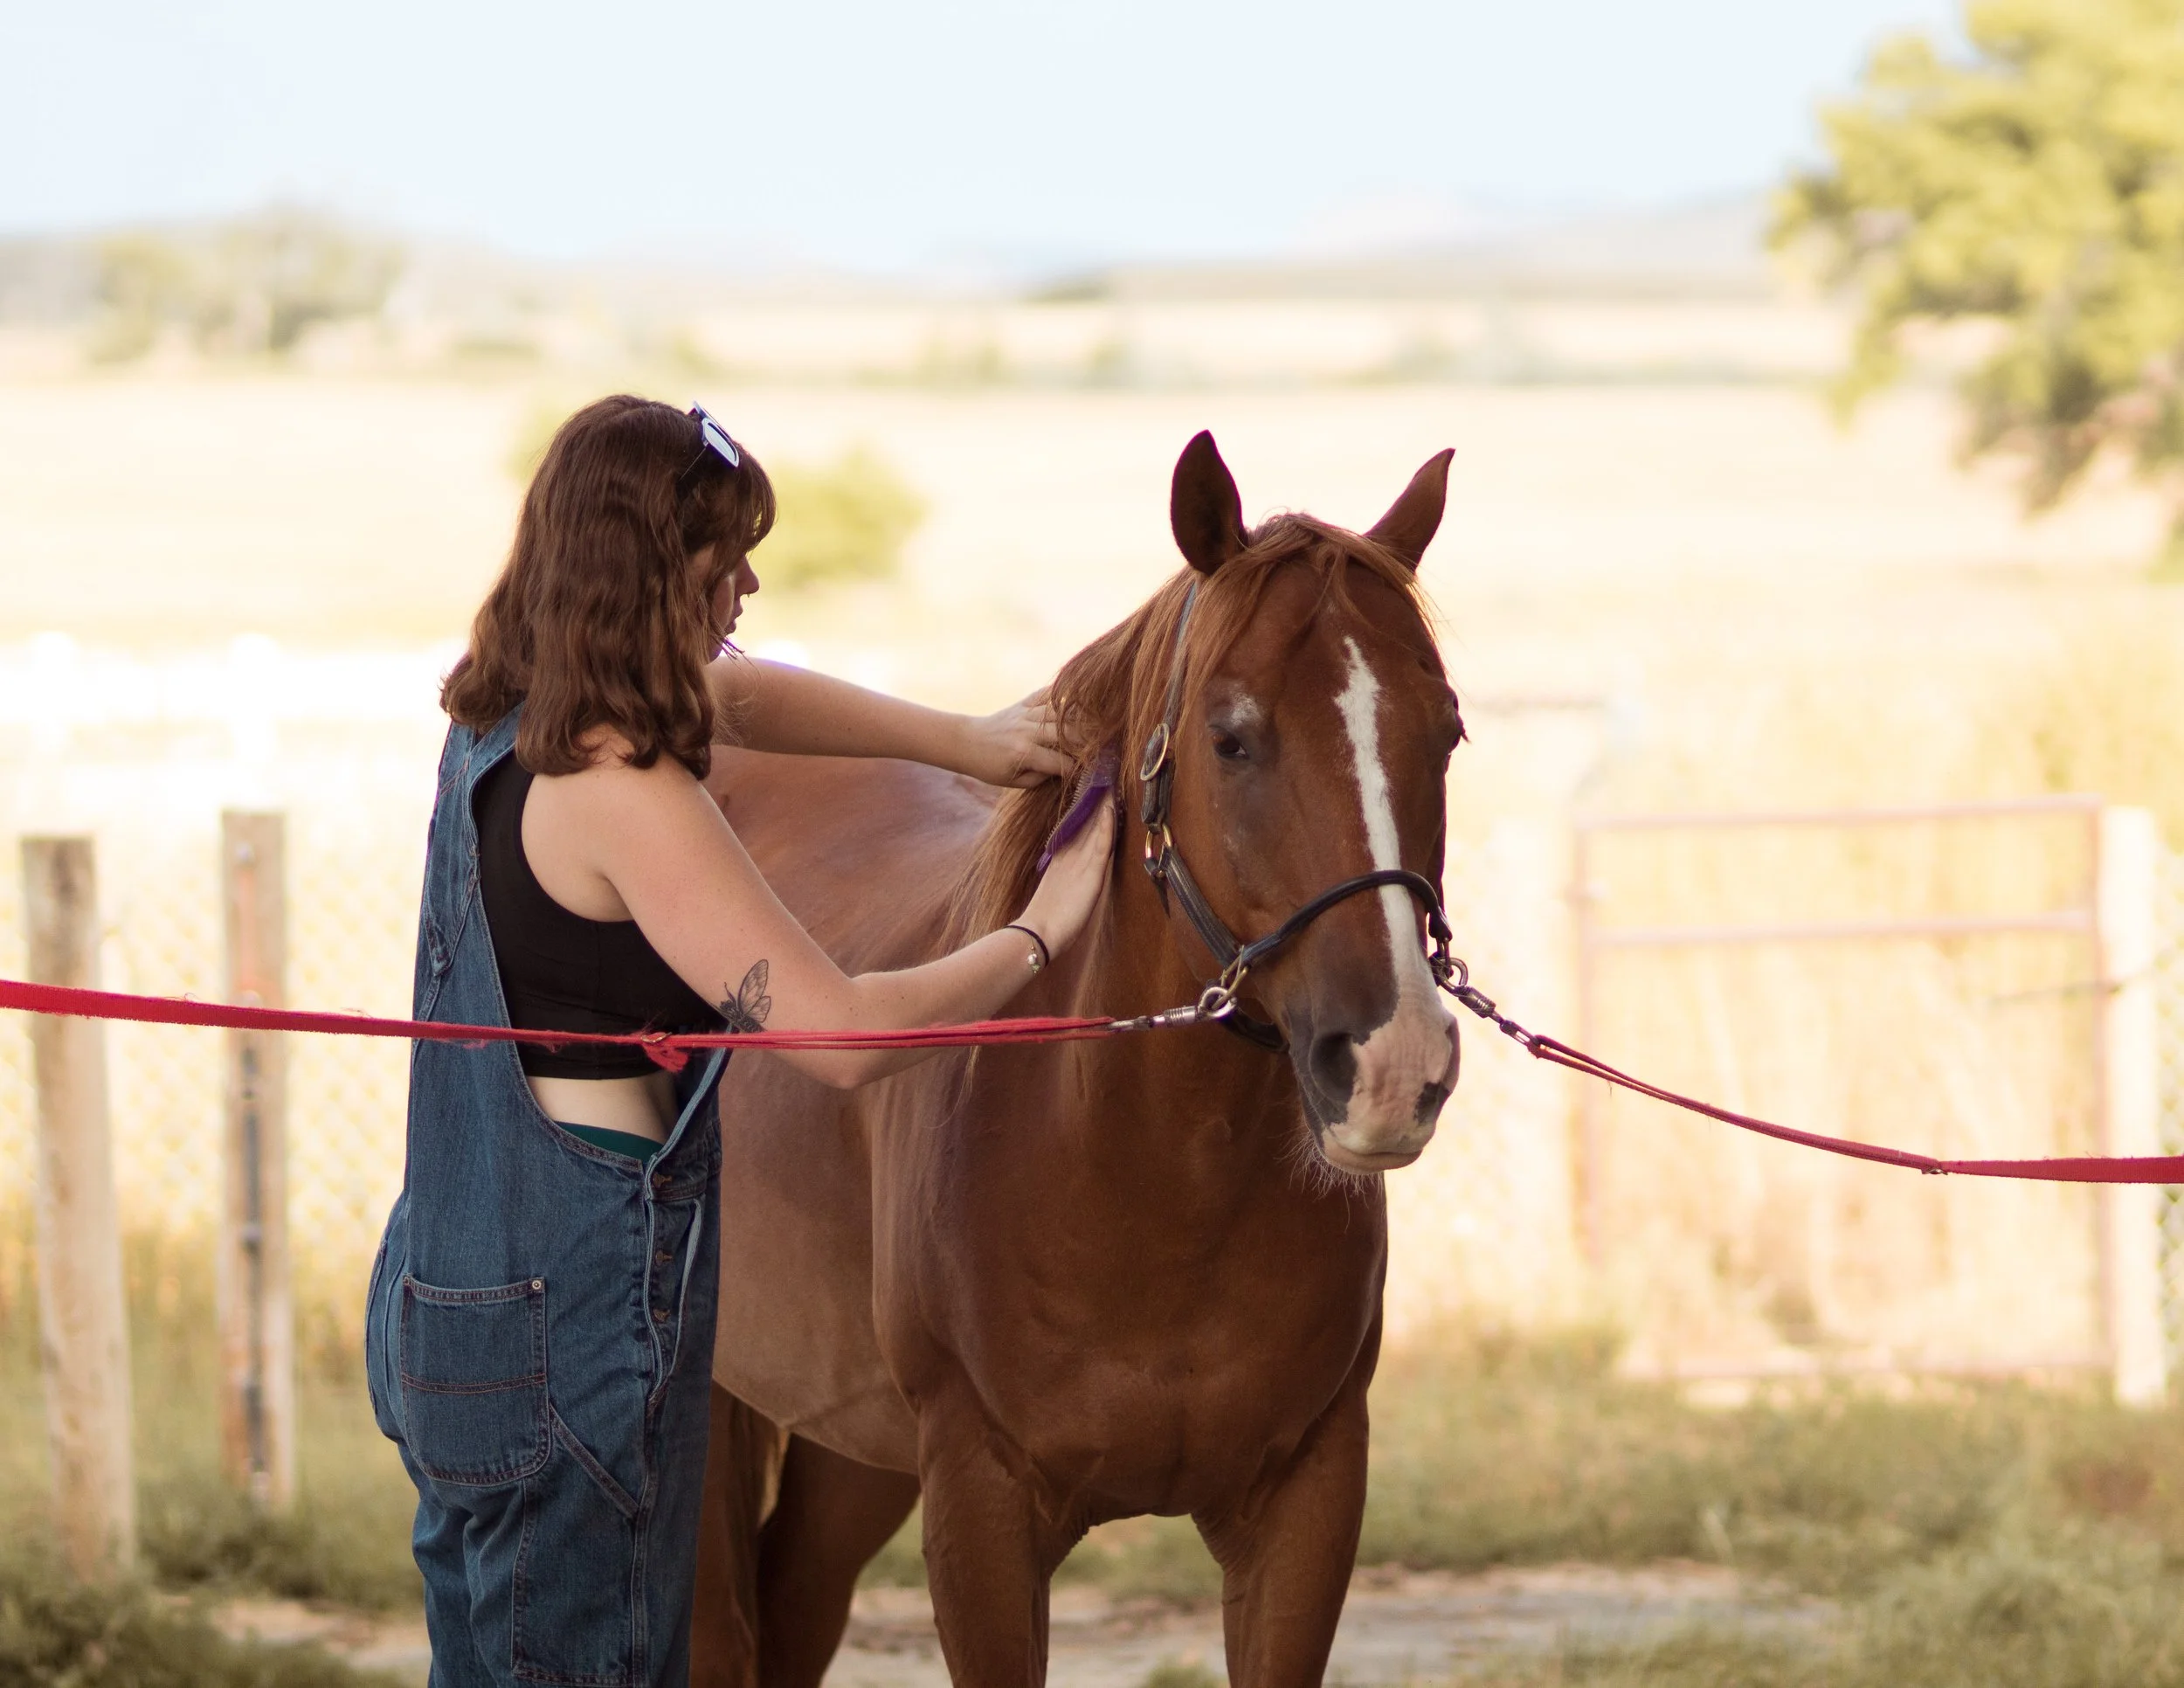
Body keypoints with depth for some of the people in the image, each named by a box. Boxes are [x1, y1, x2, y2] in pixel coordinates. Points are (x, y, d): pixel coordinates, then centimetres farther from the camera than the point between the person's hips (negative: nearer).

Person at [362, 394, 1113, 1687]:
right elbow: (842, 1033, -21)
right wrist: (1037, 934, -6)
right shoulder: (623, 789, -20)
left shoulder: (501, 724, 9)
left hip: (449, 1294, 10)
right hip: (576, 1310, -10)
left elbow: (735, 695, 29)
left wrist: (964, 741, 20)